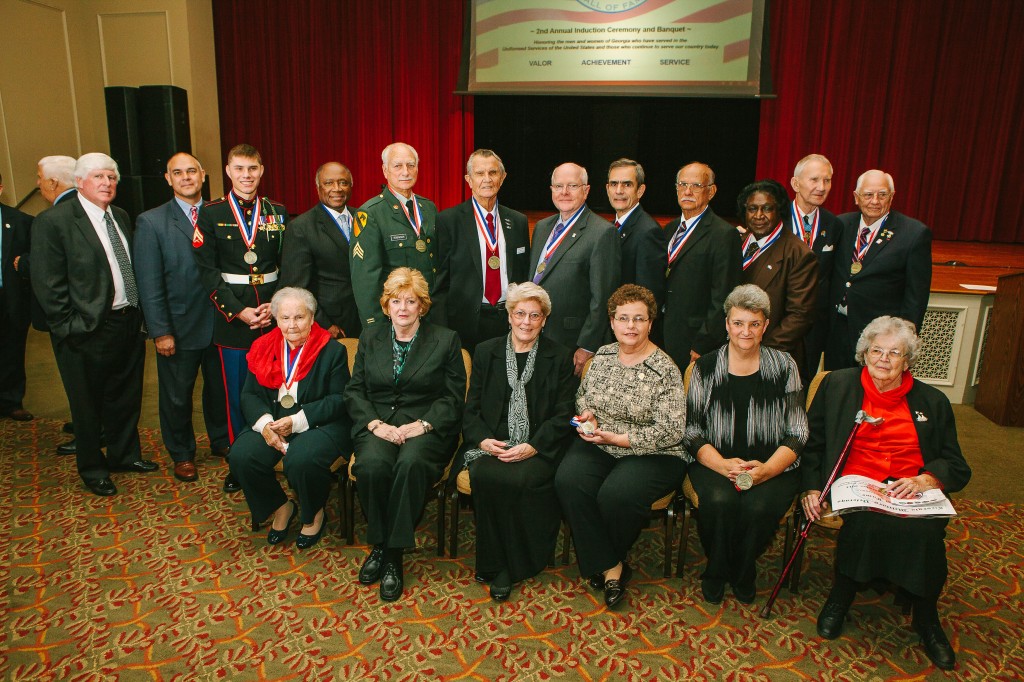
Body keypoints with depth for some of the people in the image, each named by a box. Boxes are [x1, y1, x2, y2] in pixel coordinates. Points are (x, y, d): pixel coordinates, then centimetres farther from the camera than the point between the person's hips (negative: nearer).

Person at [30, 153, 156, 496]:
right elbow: (47, 284, -14)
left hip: (129, 324, 6)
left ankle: (125, 454, 37)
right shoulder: (53, 221, -11)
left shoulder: (121, 217, 9)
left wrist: (139, 314, 7)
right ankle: (92, 468, 27)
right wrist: (71, 328, -15)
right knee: (88, 404, 9)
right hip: (88, 331, -6)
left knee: (126, 397, 19)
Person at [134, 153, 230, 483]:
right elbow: (149, 284, -8)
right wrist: (161, 332, -11)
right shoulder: (151, 222, -5)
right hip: (179, 328, -2)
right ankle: (181, 454, 32)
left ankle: (221, 441, 39)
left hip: (220, 323, 2)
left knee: (220, 387, 17)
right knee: (177, 396, 12)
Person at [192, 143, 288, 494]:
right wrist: (238, 311, -12)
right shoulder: (211, 214, 1)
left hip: (275, 314, 2)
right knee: (238, 395, 5)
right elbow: (208, 271, -4)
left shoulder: (278, 212, 7)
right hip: (232, 317, -1)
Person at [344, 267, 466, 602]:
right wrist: (375, 423, -8)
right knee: (371, 464, -31)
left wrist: (421, 425, -13)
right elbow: (354, 390, 10)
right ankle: (379, 545, -10)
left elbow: (453, 397, 2)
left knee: (410, 464, -35)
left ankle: (393, 553, -20)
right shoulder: (370, 337, 15)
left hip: (426, 426, -2)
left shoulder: (446, 340, 7)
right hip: (378, 423, 2)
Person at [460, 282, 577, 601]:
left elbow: (563, 416, 2)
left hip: (538, 448, -1)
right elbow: (471, 409, 11)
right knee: (486, 477, -30)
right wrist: (483, 440, -9)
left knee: (522, 480, -32)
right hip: (492, 443, 2)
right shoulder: (486, 352, 13)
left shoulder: (559, 357, 8)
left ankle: (512, 566, -11)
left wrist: (533, 447, -13)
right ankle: (496, 562, -12)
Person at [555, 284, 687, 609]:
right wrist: (586, 413, -1)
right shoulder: (603, 356, 8)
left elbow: (670, 432, -13)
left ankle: (611, 558, 4)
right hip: (597, 444, 5)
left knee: (616, 494, -32)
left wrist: (616, 438, -16)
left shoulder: (665, 370, -10)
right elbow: (582, 396, 23)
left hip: (651, 454, -4)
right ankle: (610, 567, -11)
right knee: (568, 481, -25)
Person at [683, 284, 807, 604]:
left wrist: (766, 469, -15)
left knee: (760, 506, -30)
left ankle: (743, 573, 3)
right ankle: (716, 570, 0)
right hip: (714, 461, 0)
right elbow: (692, 432, 1)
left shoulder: (784, 366, 5)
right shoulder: (705, 367, 4)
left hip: (773, 466, 0)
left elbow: (797, 433, 2)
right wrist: (723, 465, -17)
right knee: (720, 500, -31)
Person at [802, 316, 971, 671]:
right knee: (868, 519, -35)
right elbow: (812, 443, 11)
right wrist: (811, 487, -3)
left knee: (924, 529, -31)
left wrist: (924, 480, -12)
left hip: (913, 493, 2)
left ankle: (926, 616, -5)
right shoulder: (837, 385, 10)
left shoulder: (932, 401, 14)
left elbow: (957, 467, 10)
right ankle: (842, 595, -9)